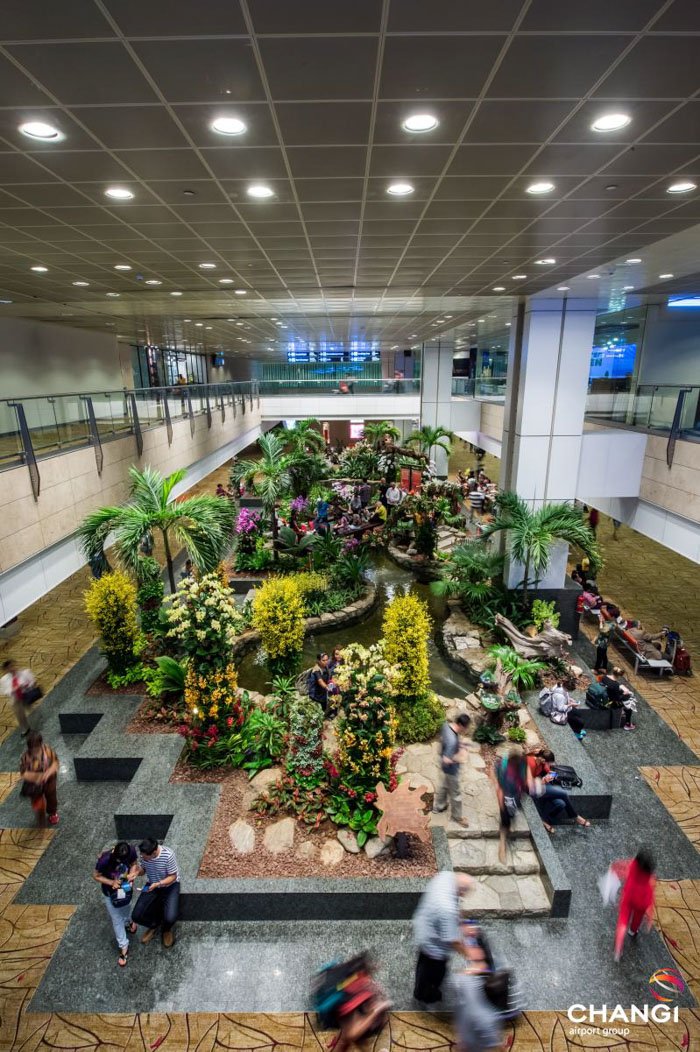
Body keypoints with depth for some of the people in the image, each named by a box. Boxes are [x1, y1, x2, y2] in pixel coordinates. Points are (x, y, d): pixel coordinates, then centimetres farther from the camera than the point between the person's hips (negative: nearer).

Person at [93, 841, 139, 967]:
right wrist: (111, 882, -32)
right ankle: (123, 947, 35)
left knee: (125, 908, 30)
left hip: (125, 887, 2)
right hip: (111, 892, -2)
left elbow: (133, 864, -11)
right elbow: (96, 876, -20)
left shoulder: (131, 851, -31)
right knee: (116, 920, 13)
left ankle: (127, 922, 62)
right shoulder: (105, 860, -39)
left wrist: (131, 876, -28)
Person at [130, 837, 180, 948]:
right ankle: (154, 924, 25)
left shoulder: (168, 855, -35)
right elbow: (141, 869, -2)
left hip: (170, 885, -5)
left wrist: (158, 884, -36)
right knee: (136, 916, -9)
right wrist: (135, 873, -25)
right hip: (152, 885, 5)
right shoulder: (144, 854, -20)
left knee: (170, 918, -22)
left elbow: (173, 877, -23)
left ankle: (166, 930, 18)